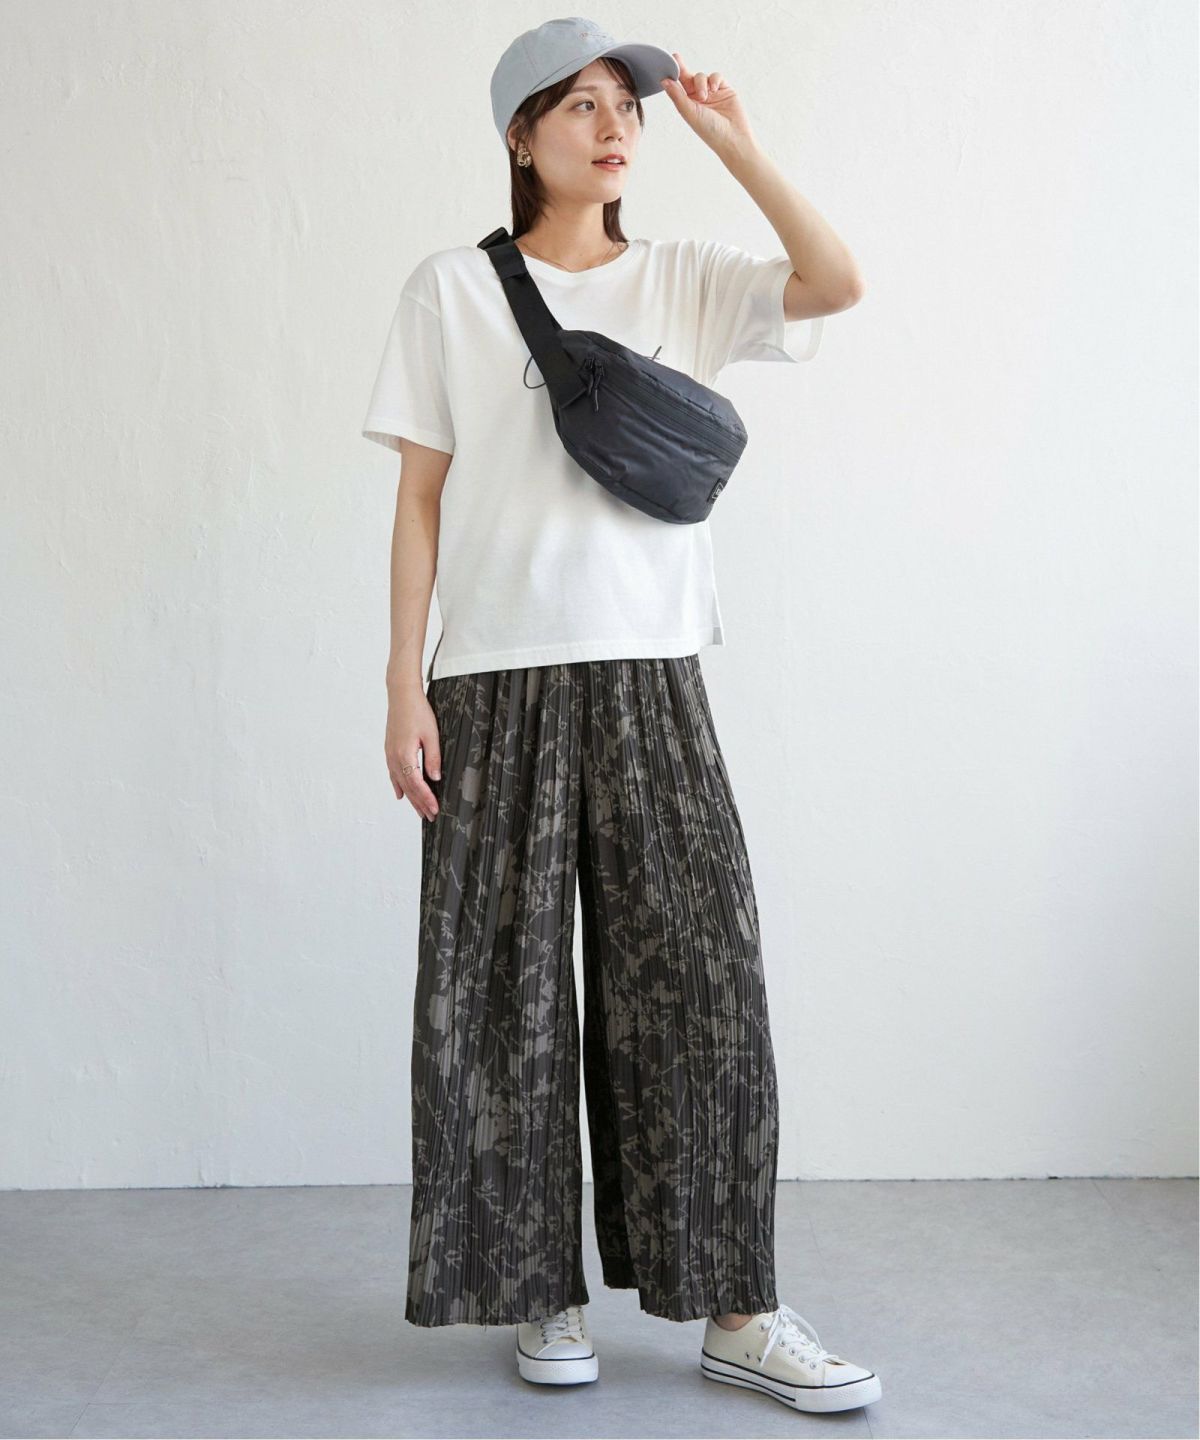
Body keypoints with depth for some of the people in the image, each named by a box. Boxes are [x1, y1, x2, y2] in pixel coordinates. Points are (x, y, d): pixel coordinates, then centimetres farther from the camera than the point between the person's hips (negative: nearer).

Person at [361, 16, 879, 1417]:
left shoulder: (683, 279, 11)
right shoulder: (454, 290, 6)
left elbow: (837, 282, -5)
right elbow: (421, 498, 3)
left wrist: (730, 138, -4)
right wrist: (405, 686, -3)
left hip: (653, 679, 2)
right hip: (498, 682, -1)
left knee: (699, 974, -1)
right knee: (511, 989, 1)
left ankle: (732, 1308, 6)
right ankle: (541, 1292, 15)